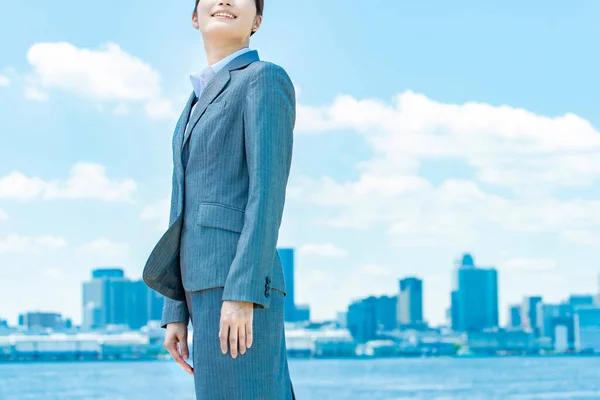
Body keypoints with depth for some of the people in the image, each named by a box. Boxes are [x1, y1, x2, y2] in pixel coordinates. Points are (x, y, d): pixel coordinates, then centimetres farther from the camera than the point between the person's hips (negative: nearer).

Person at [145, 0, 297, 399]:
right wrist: (177, 315, 18)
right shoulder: (201, 105, 26)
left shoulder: (267, 79, -1)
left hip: (241, 289, -9)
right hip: (212, 293, 9)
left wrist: (241, 294, -22)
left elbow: (269, 192, -13)